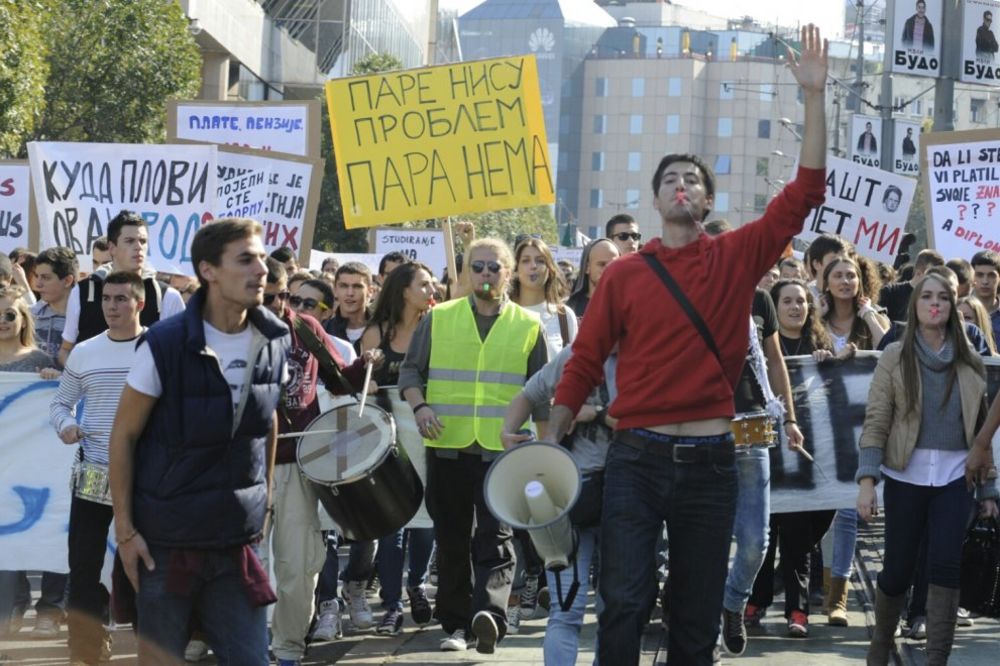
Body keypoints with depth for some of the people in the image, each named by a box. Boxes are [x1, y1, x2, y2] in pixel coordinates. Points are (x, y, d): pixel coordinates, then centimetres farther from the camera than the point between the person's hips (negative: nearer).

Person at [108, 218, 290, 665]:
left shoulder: (274, 341, 0)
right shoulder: (165, 344, -14)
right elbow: (123, 436, -8)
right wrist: (124, 528, -9)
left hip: (238, 541, 4)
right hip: (165, 542, -4)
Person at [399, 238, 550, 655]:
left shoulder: (528, 327, 7)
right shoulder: (438, 319, 8)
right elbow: (410, 371, 10)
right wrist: (420, 406, -9)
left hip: (503, 450, -2)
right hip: (447, 448, 2)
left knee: (495, 538, -13)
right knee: (452, 541, 7)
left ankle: (490, 615, -27)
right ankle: (457, 623, 15)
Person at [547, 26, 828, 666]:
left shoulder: (737, 259, 3)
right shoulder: (624, 274, 3)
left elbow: (806, 190, -3)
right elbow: (586, 361, 6)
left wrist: (815, 96, -10)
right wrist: (550, 445, 1)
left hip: (711, 459, 1)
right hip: (637, 456, -1)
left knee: (699, 611, 7)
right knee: (625, 601, -10)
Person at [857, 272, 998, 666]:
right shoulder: (895, 357, 1)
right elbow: (876, 422, -4)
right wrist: (867, 479, -14)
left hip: (955, 476, 1)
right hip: (906, 475, -1)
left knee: (945, 565, -13)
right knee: (898, 569, 4)